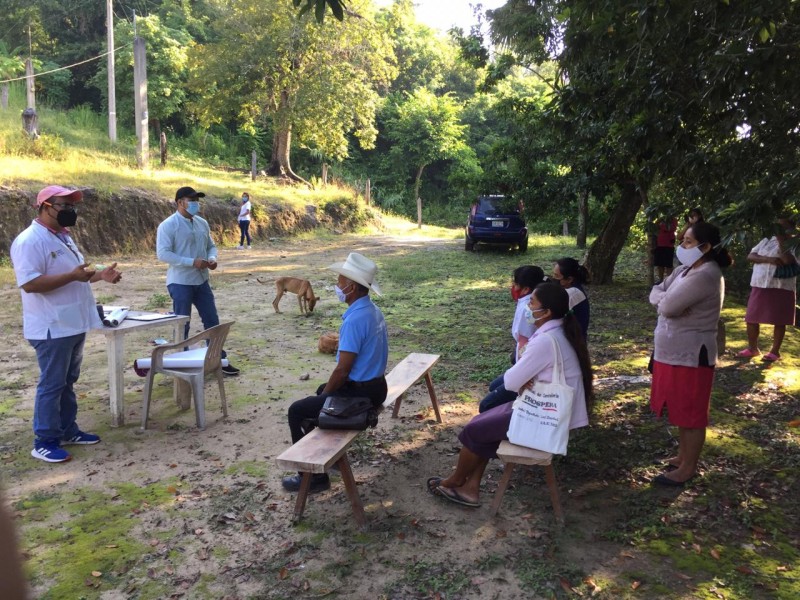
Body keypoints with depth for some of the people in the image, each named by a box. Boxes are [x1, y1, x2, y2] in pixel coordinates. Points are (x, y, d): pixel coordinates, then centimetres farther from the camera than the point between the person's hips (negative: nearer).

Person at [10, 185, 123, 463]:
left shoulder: (63, 237, 14)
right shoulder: (29, 241, -16)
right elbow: (29, 283, -25)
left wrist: (100, 274, 5)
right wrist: (72, 276, -28)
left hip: (73, 324, 9)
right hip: (52, 328, -9)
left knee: (68, 382, 17)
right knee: (51, 384, 0)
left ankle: (67, 430, 29)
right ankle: (44, 441, 11)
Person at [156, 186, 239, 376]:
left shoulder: (202, 223, 9)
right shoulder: (168, 225, -12)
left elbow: (211, 246, 18)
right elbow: (163, 254, -19)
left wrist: (212, 258, -6)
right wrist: (193, 262, -24)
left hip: (201, 281, 7)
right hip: (180, 283, -7)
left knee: (212, 321, 11)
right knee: (182, 325, 3)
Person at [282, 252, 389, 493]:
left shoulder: (354, 320, -26)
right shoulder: (373, 311, 5)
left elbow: (342, 369, -25)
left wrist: (325, 395, -6)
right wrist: (325, 391, 16)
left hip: (360, 393, -10)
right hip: (375, 385, 10)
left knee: (297, 411, 2)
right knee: (320, 391, 30)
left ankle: (313, 475, 11)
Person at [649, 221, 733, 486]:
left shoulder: (705, 275, -22)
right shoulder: (686, 269, 9)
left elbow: (667, 307, -27)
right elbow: (655, 292, 9)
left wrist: (663, 299, -5)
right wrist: (665, 299, -13)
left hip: (691, 355, -10)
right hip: (674, 352, 10)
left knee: (691, 414, 4)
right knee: (681, 410, 20)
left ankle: (688, 468, 17)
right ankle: (683, 455, 35)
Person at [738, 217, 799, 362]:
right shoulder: (767, 240, 11)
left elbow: (788, 260, -23)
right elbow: (750, 256, 2)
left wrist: (781, 241, -15)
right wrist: (768, 259, -15)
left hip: (781, 288, -5)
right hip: (759, 286, 5)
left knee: (779, 321, 2)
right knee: (751, 319, 7)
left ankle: (775, 351, 13)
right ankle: (752, 348, 21)